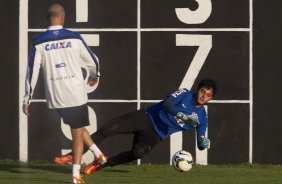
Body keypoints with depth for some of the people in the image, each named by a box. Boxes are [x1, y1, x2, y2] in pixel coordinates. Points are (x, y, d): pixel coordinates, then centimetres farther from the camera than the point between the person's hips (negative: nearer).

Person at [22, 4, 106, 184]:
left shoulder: (39, 42, -4)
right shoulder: (74, 38, -5)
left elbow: (32, 72, -4)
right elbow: (93, 61, 7)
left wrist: (27, 98, 5)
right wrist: (95, 76, 29)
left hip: (55, 97, 2)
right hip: (76, 94, -2)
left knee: (77, 127, 25)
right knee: (77, 133, 8)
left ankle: (98, 153, 20)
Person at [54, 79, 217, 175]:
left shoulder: (202, 118, 3)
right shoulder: (185, 94, -4)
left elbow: (201, 144, 5)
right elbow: (167, 103, -21)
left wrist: (204, 143, -20)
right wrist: (181, 115, -36)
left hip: (155, 135, 1)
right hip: (146, 117, -1)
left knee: (138, 152, -31)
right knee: (109, 129, -21)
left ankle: (104, 163, -8)